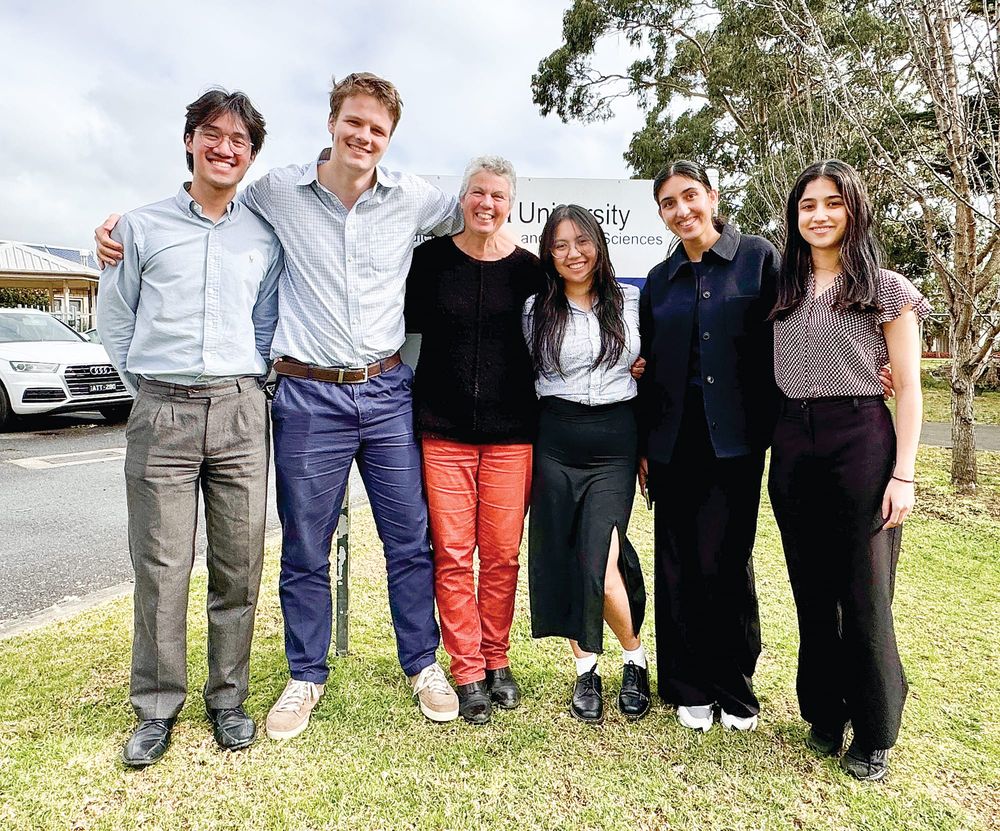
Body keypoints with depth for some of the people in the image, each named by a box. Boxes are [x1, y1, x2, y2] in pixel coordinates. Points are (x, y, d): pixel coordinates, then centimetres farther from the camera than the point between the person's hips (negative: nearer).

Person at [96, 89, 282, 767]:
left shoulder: (264, 236, 12)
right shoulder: (142, 226, 9)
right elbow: (115, 317, 13)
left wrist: (241, 388, 9)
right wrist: (148, 388, 7)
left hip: (239, 411, 1)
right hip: (161, 412, -1)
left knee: (239, 563, 5)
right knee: (161, 566, 2)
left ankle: (228, 698, 21)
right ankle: (158, 706, 19)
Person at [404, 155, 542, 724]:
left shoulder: (527, 267, 4)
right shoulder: (431, 258, 4)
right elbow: (411, 320, 13)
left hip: (510, 431, 0)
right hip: (443, 428, 0)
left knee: (502, 554, 6)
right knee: (453, 555, 1)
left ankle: (497, 661, 25)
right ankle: (467, 673, 16)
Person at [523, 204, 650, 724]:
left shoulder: (631, 301, 6)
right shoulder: (536, 309, 4)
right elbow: (525, 375, 12)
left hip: (615, 445, -1)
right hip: (556, 445, 1)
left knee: (601, 566, -11)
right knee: (563, 560, 5)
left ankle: (635, 659, 18)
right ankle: (586, 672, 25)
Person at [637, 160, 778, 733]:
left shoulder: (758, 257, 3)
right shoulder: (659, 280, 13)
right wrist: (644, 447, 11)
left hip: (735, 437, -3)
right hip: (673, 441, 4)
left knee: (724, 561, -2)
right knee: (678, 564, 6)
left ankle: (734, 688, 19)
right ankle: (689, 687, 22)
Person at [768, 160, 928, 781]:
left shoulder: (886, 288, 1)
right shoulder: (784, 289, 13)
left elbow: (909, 388, -2)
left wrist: (903, 474, -9)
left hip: (860, 439, -4)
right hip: (793, 444, 4)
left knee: (864, 594, 2)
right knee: (812, 591, 11)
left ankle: (874, 734, 21)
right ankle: (824, 713, 29)